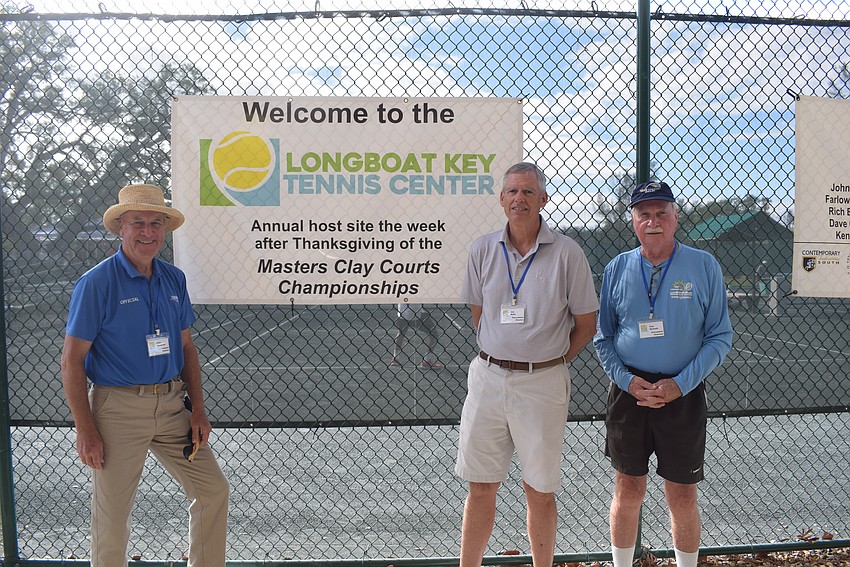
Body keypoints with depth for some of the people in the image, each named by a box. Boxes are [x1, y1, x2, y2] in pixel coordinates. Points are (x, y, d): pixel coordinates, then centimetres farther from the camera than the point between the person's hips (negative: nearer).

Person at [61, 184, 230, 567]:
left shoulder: (174, 279, 7)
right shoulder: (96, 283, -8)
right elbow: (72, 361, -9)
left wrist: (198, 410, 5)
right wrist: (85, 431, -13)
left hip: (172, 406, 5)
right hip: (118, 409, -5)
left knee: (214, 490, 5)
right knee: (112, 514, 7)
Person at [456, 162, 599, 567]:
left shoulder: (567, 253, -4)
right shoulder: (483, 249, 5)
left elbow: (585, 323, 3)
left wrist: (554, 361, 4)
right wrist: (498, 356, 12)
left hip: (542, 384, -2)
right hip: (487, 379, 3)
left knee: (540, 491, 8)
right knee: (481, 487, 10)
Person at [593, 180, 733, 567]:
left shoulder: (704, 266, -2)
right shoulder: (617, 268, 4)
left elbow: (720, 336, -1)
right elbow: (602, 337, 8)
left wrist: (680, 384, -12)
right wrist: (627, 380, -7)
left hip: (683, 395, -1)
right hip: (628, 392, 2)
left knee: (682, 498, 7)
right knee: (627, 492, 10)